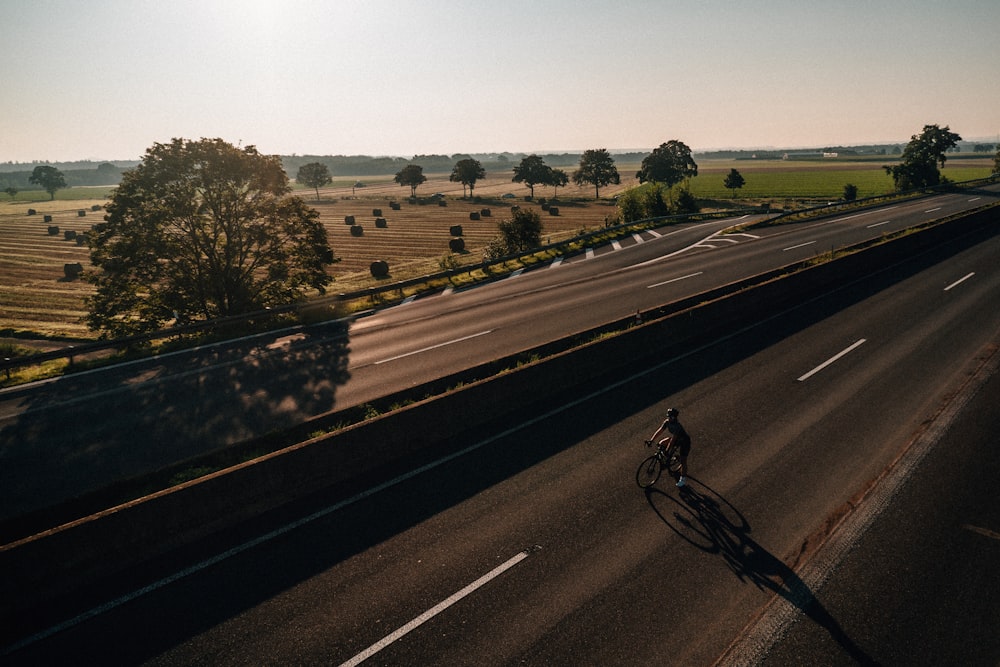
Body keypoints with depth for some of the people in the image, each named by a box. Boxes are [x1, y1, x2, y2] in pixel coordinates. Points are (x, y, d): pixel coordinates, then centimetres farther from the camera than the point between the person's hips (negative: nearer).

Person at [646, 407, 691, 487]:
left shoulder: (677, 426, -36)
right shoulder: (667, 422, -15)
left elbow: (673, 439, -38)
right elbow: (660, 431, -15)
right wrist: (652, 440, -23)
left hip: (684, 442, -8)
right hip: (676, 439, 8)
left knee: (683, 460, -5)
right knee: (661, 443, -2)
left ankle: (683, 478, 13)